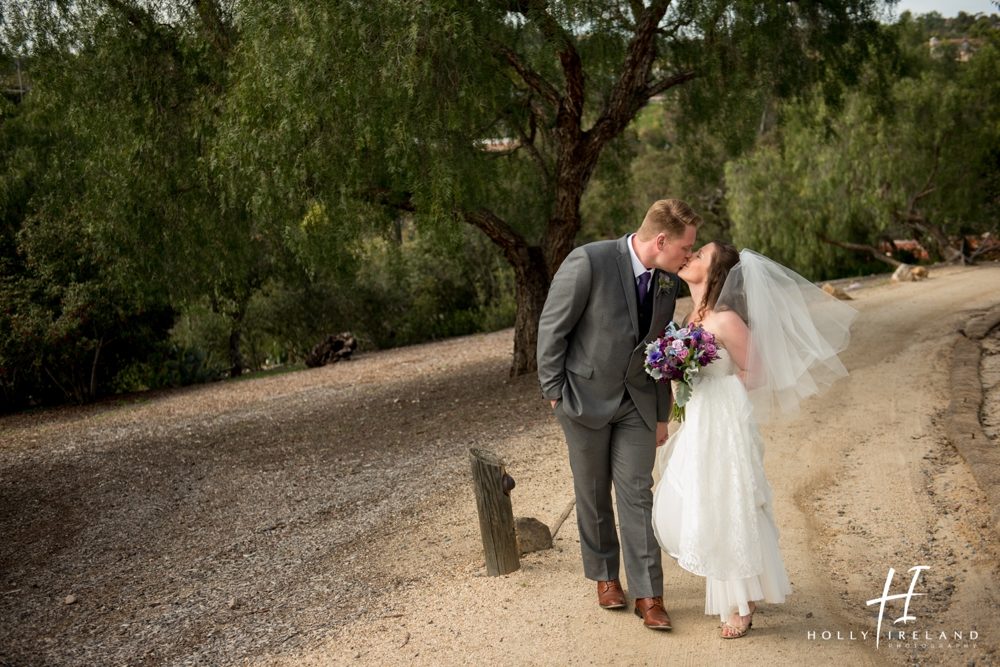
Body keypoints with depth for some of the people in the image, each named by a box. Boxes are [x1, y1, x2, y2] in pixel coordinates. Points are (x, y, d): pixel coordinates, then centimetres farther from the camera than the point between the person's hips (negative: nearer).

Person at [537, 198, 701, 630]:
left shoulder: (668, 279, -2)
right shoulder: (589, 262, -21)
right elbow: (552, 327, -14)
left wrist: (662, 414, 10)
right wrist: (554, 392, -11)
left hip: (637, 401, 4)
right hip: (586, 397, -4)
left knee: (637, 494, 2)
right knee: (593, 494, 11)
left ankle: (647, 594, 8)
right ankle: (604, 575, 31)